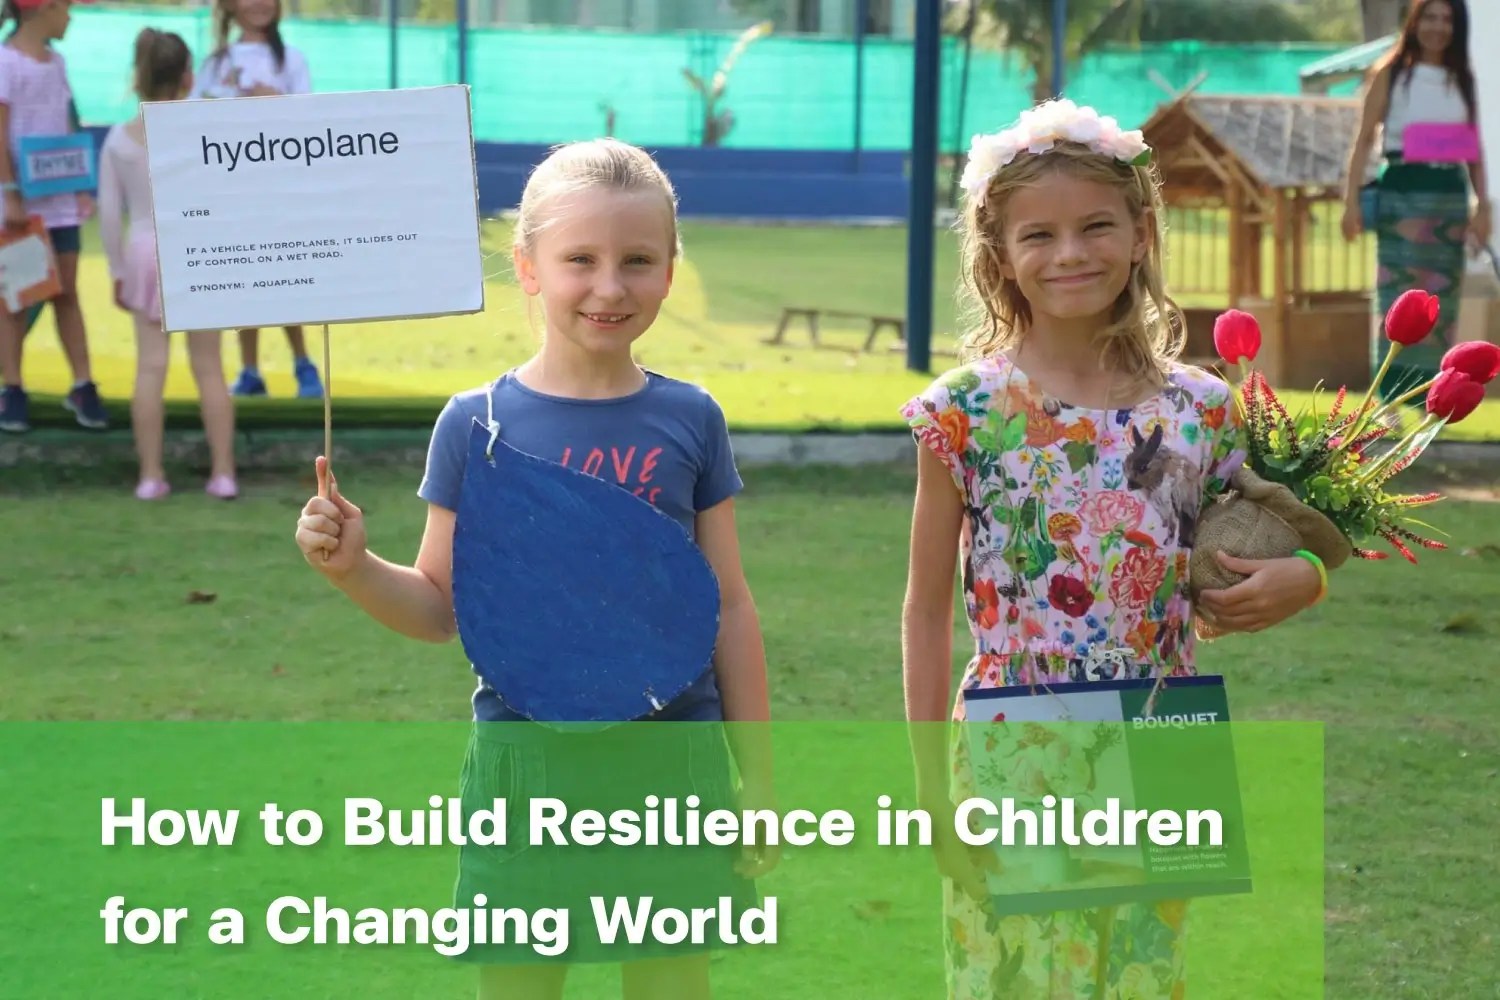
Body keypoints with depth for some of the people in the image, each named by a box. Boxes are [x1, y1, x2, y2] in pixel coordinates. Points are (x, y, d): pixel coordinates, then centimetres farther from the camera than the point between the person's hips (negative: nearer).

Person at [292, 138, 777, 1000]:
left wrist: (758, 775, 6)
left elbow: (731, 609, 6)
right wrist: (355, 568, -16)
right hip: (525, 765, -1)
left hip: (671, 766, 1)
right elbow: (440, 607, 3)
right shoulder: (477, 424, -2)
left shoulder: (690, 421, 1)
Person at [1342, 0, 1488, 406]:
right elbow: (1364, 140, -1)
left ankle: (1428, 399, 10)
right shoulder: (1390, 74, 1)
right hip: (1401, 194, -4)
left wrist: (1482, 205, 6)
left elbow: (1475, 148, 14)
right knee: (1398, 295, -8)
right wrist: (1352, 201, -8)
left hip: (1450, 197, 4)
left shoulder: (1462, 79, 12)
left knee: (1441, 298, 4)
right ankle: (1389, 399, -6)